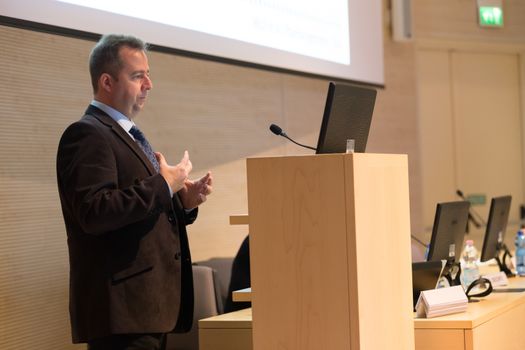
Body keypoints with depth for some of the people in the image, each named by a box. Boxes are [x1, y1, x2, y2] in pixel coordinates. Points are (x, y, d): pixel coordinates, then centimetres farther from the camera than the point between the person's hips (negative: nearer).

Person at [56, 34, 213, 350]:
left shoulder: (130, 136, 20)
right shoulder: (87, 134, -10)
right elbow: (94, 212, -24)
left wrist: (184, 202, 4)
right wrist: (164, 185, -16)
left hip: (150, 302, 10)